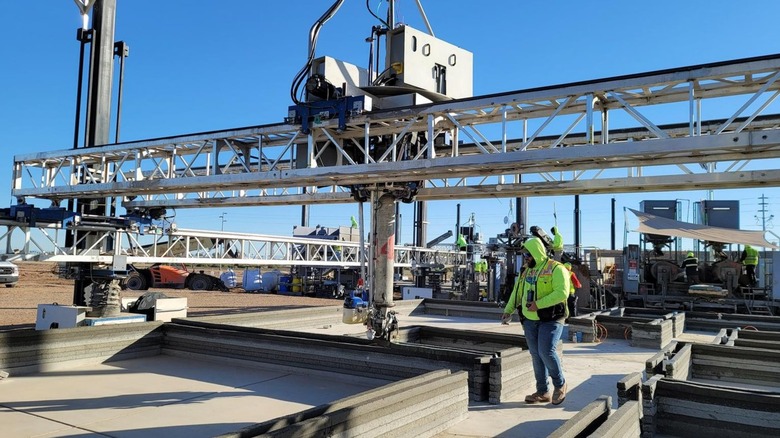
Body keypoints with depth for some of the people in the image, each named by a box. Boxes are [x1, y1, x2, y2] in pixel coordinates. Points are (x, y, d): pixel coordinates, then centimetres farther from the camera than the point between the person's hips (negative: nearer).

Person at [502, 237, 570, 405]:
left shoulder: (556, 269, -9)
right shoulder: (526, 270, 14)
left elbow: (562, 292, -21)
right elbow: (517, 292, 19)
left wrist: (538, 304, -24)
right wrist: (508, 310, 7)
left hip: (551, 319, -7)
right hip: (530, 320, 7)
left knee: (546, 351, -16)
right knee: (536, 355, 7)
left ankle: (560, 384, 8)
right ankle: (543, 392, 17)